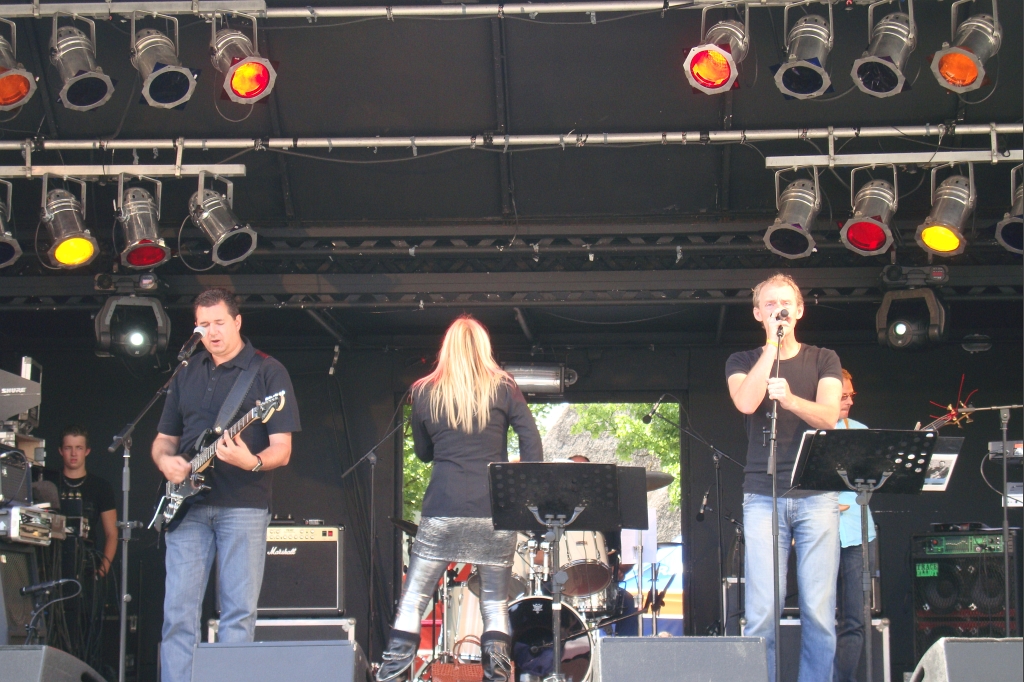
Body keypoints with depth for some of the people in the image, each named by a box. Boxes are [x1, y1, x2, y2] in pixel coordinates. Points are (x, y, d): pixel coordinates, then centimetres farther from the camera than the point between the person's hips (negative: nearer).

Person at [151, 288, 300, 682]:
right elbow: (164, 438, 22)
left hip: (243, 505, -4)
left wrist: (252, 462, -25)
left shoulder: (268, 372, 2)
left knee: (239, 612, -4)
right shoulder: (187, 373, 17)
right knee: (178, 611, -1)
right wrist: (165, 460, -1)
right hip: (188, 505, 4)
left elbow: (281, 449, -4)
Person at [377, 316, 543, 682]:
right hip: (496, 510, 0)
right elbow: (531, 441, -3)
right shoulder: (503, 388, 2)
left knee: (412, 601, 4)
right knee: (496, 604, 6)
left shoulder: (423, 392, 6)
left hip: (442, 511, 0)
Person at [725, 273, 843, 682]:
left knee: (819, 613, -5)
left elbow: (829, 416, -4)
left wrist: (790, 400, -23)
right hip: (763, 496, 0)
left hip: (817, 495, 0)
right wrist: (772, 345, -4)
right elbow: (746, 402, -8)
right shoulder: (743, 363, 14)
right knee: (762, 613, -8)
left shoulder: (824, 360, 14)